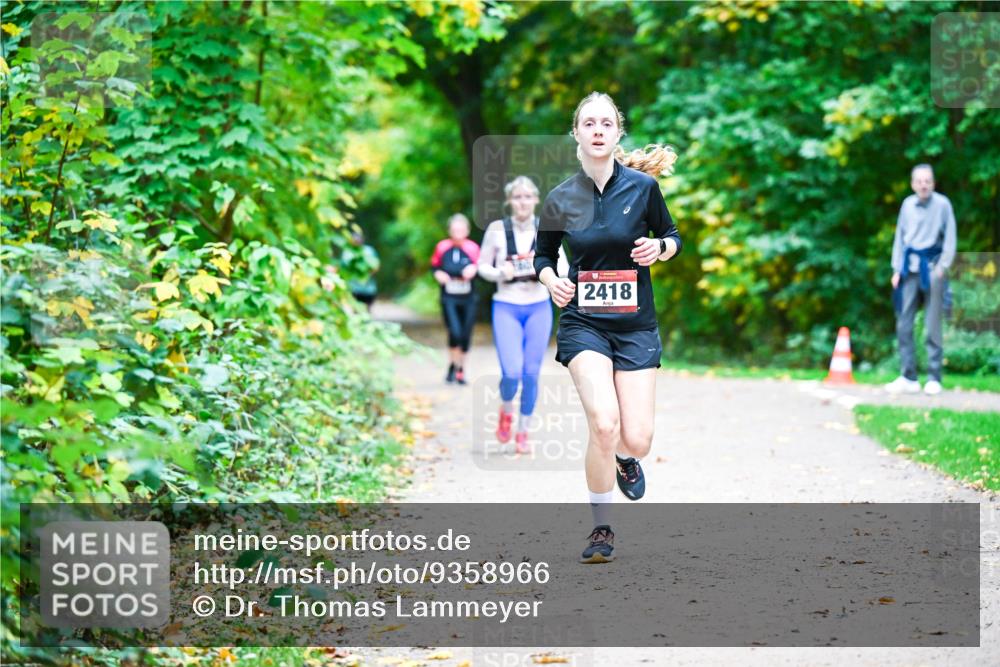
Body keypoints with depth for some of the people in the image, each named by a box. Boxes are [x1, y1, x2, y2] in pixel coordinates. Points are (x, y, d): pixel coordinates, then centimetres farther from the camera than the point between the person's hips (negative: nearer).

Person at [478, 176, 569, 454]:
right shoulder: (497, 229, -2)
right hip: (506, 308, -2)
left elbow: (563, 269, 4)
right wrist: (500, 273, -16)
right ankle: (506, 410, 21)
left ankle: (523, 432, 19)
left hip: (538, 308, 2)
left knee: (531, 374, 3)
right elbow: (483, 266, 4)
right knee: (512, 373, -12)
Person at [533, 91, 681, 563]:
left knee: (636, 439, -7)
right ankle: (601, 528, -2)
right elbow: (542, 255, 13)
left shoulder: (642, 185, -4)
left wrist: (659, 249, -13)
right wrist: (551, 281, -8)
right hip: (583, 324, 0)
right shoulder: (560, 199, -1)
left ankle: (625, 459, 35)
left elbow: (672, 237, 9)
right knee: (604, 423, -22)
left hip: (636, 326, 1)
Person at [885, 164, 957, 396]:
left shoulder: (942, 204, -3)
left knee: (933, 326, -2)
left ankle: (934, 378, 3)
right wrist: (897, 269, 8)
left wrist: (943, 266, -9)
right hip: (910, 268, 4)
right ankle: (908, 377, 7)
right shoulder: (907, 204, 8)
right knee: (903, 324, 1)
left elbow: (950, 238, -1)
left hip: (932, 266, -4)